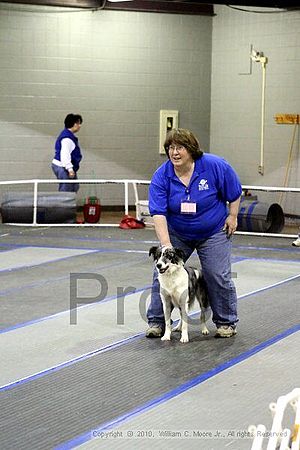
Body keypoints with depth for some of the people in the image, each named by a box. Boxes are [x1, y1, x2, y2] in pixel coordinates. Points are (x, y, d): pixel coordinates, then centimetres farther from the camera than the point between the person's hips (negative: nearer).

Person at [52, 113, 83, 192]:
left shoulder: (70, 135, 16)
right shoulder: (67, 137, -18)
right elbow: (65, 154, -27)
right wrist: (70, 169, -30)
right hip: (62, 168, -11)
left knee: (75, 188, 16)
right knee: (65, 191, -9)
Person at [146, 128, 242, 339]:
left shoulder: (215, 166, -19)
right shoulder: (161, 176, -18)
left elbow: (234, 192, -4)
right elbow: (158, 213, -24)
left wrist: (232, 216, -4)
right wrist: (166, 245, -33)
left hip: (213, 233, -1)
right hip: (176, 233, 2)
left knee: (218, 277, -3)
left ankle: (227, 323, 14)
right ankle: (156, 322, 7)